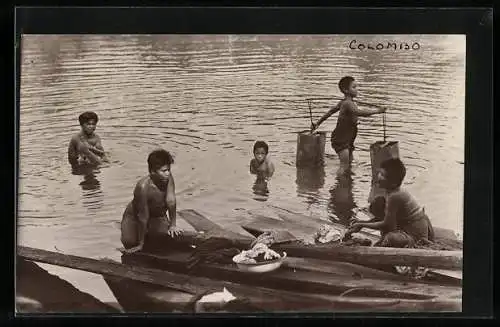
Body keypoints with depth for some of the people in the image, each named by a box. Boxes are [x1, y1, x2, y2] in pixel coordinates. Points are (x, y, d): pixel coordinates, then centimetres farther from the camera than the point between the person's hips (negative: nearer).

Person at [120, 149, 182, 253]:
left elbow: (171, 201, -21)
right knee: (130, 243, -16)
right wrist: (141, 244, -24)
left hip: (158, 215, 4)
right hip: (134, 217, -4)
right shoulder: (143, 186, -38)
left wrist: (172, 225, -16)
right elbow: (143, 217, -32)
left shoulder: (168, 177, -27)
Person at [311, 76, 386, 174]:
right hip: (340, 139, -10)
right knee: (344, 165, -12)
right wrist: (377, 111, -36)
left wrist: (318, 123, 27)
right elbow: (360, 113, -40)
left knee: (349, 163, 15)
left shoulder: (344, 102, 9)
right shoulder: (348, 103, -23)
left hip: (347, 139, 10)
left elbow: (330, 111, 19)